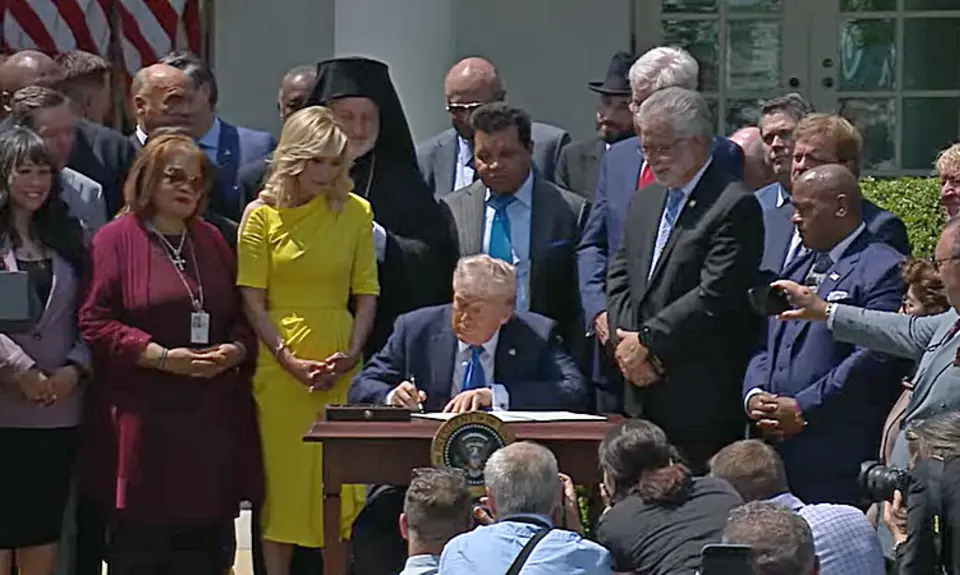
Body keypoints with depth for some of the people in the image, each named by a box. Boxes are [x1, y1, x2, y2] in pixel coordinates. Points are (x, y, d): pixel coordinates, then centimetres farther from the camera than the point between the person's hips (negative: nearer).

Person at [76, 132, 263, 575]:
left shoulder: (212, 242, 16)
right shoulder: (116, 239, -1)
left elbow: (243, 318, 17)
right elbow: (94, 322, -8)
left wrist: (234, 351, -6)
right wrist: (163, 357, -16)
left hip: (212, 421, 5)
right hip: (143, 419, -5)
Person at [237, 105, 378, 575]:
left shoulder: (355, 212, 5)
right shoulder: (263, 215, 1)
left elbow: (366, 293, 5)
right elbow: (252, 300, -2)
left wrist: (351, 355, -8)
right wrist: (290, 362, -10)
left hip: (340, 365, 1)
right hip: (279, 365, -1)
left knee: (341, 483, 0)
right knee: (280, 481, 2)